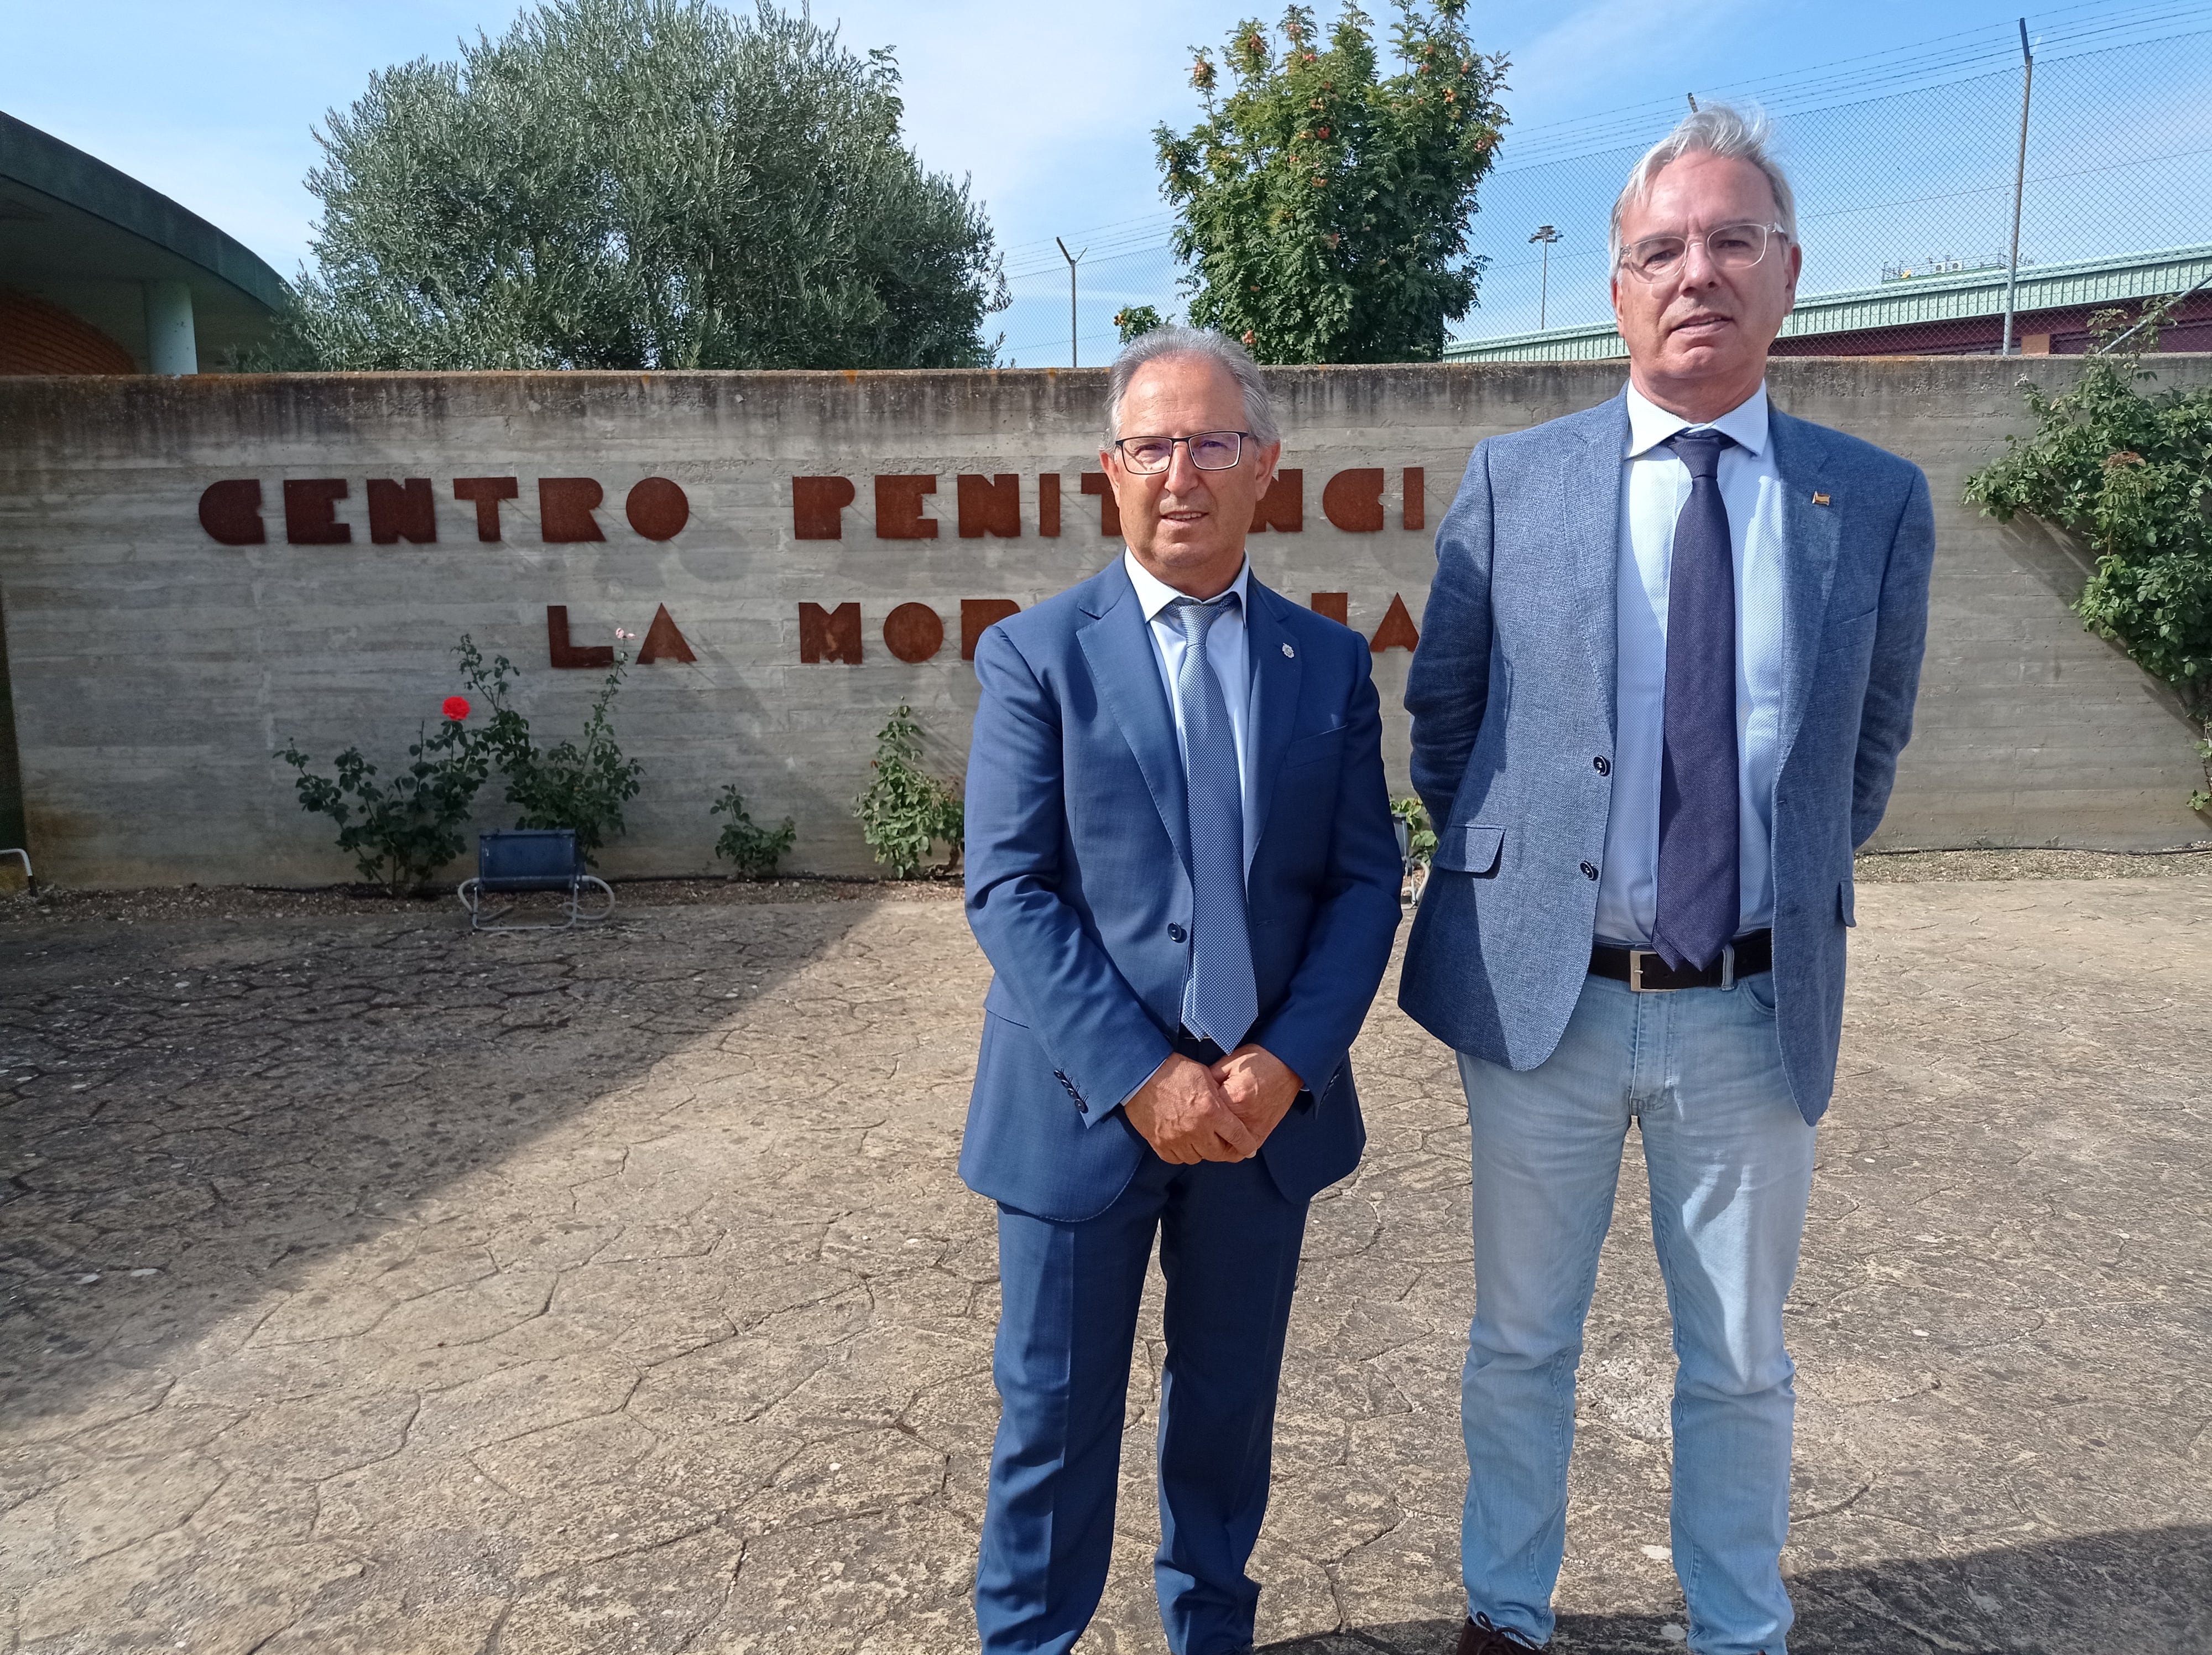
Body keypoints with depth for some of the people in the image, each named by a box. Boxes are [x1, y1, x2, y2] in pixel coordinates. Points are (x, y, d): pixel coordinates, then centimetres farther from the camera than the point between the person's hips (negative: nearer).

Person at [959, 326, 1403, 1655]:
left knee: (1231, 1404, 20)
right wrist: (1140, 1076, -18)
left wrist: (1286, 1063, -13)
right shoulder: (1036, 656, -4)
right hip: (1085, 1104, -2)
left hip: (1270, 1102, 3)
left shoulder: (1331, 664, 4)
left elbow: (1365, 882, 1)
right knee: (1057, 1413, 13)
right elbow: (1009, 889, -11)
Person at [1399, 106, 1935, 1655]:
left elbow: (1869, 747, 10)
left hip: (1755, 1010, 1)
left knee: (1741, 1363, 18)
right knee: (1522, 1346, 16)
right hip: (1544, 994, 0)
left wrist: (1790, 894, 9)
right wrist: (1516, 876, 7)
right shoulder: (1513, 481, -3)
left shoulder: (1878, 500, 0)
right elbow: (1442, 714, 7)